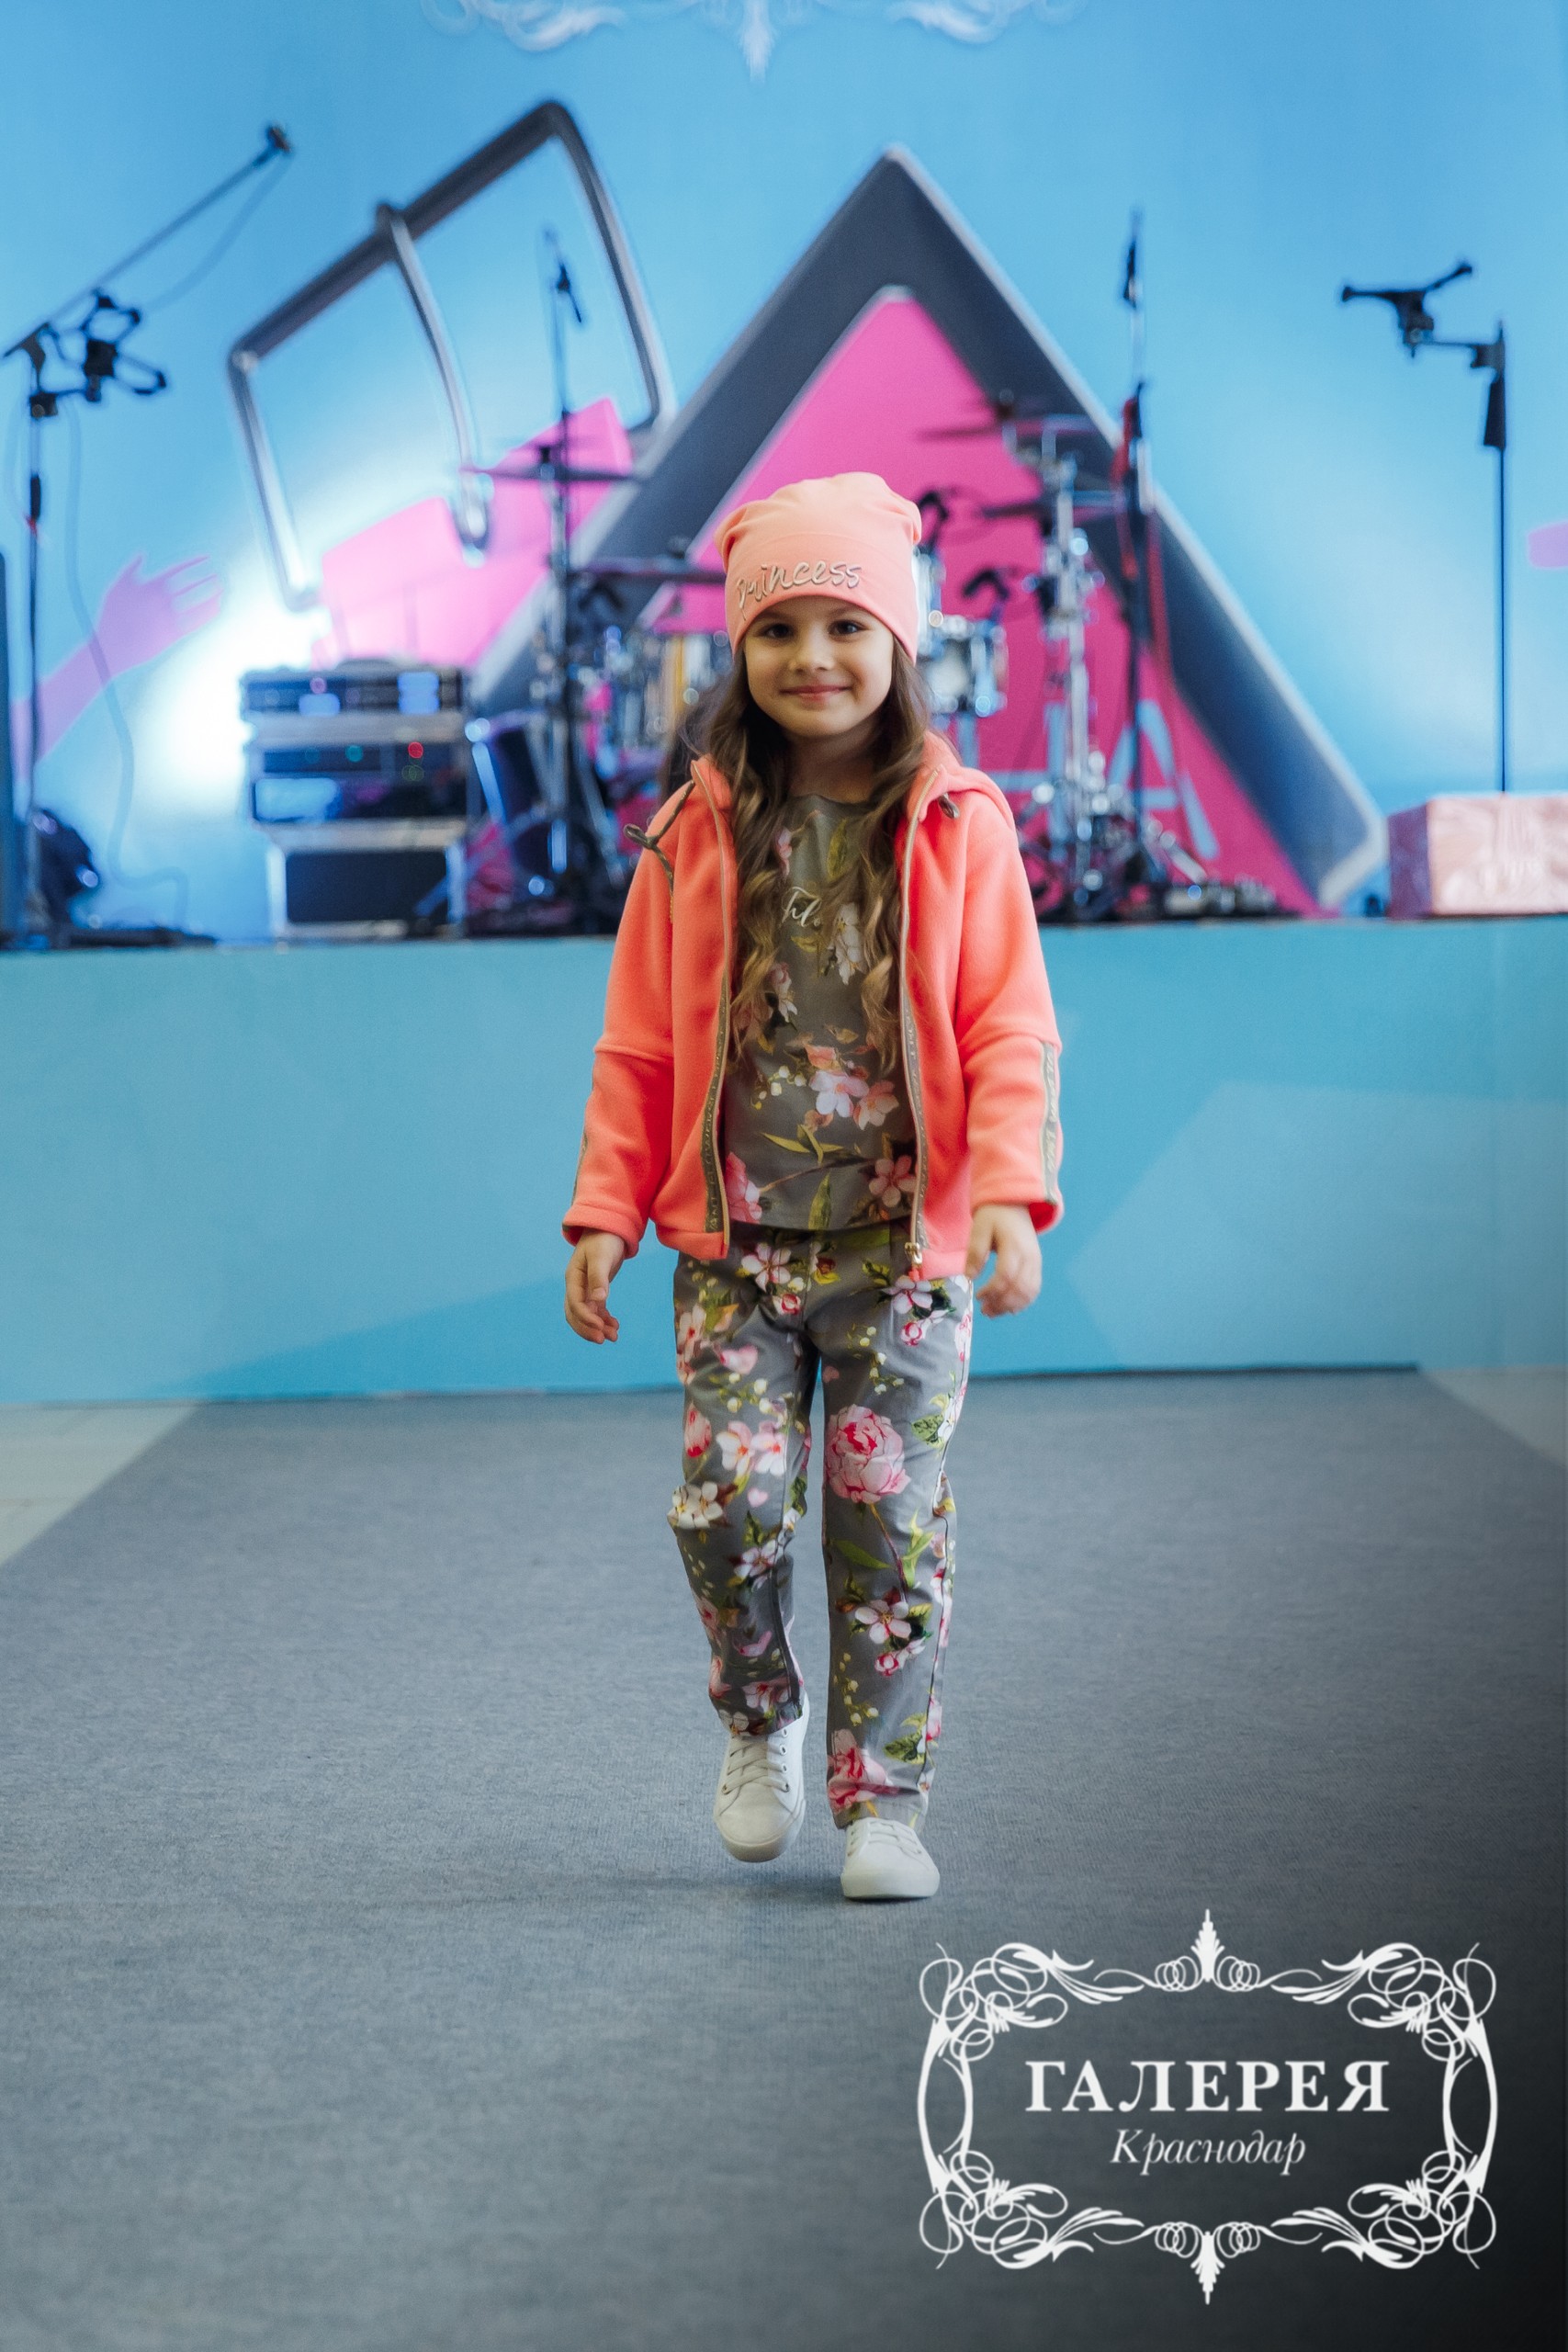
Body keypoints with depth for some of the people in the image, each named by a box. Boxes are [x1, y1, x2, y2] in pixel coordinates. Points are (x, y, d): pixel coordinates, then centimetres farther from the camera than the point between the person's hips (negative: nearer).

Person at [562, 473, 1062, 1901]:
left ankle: (883, 1798, 16)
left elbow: (1009, 1029, -3)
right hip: (736, 1241, 1)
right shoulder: (698, 836, 3)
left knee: (893, 1524, 2)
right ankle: (762, 1721, 18)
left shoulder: (959, 827, 0)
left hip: (908, 1245, -1)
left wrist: (1009, 1191, -16)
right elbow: (641, 1044, 8)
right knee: (731, 1498, -10)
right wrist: (604, 1213, 2)